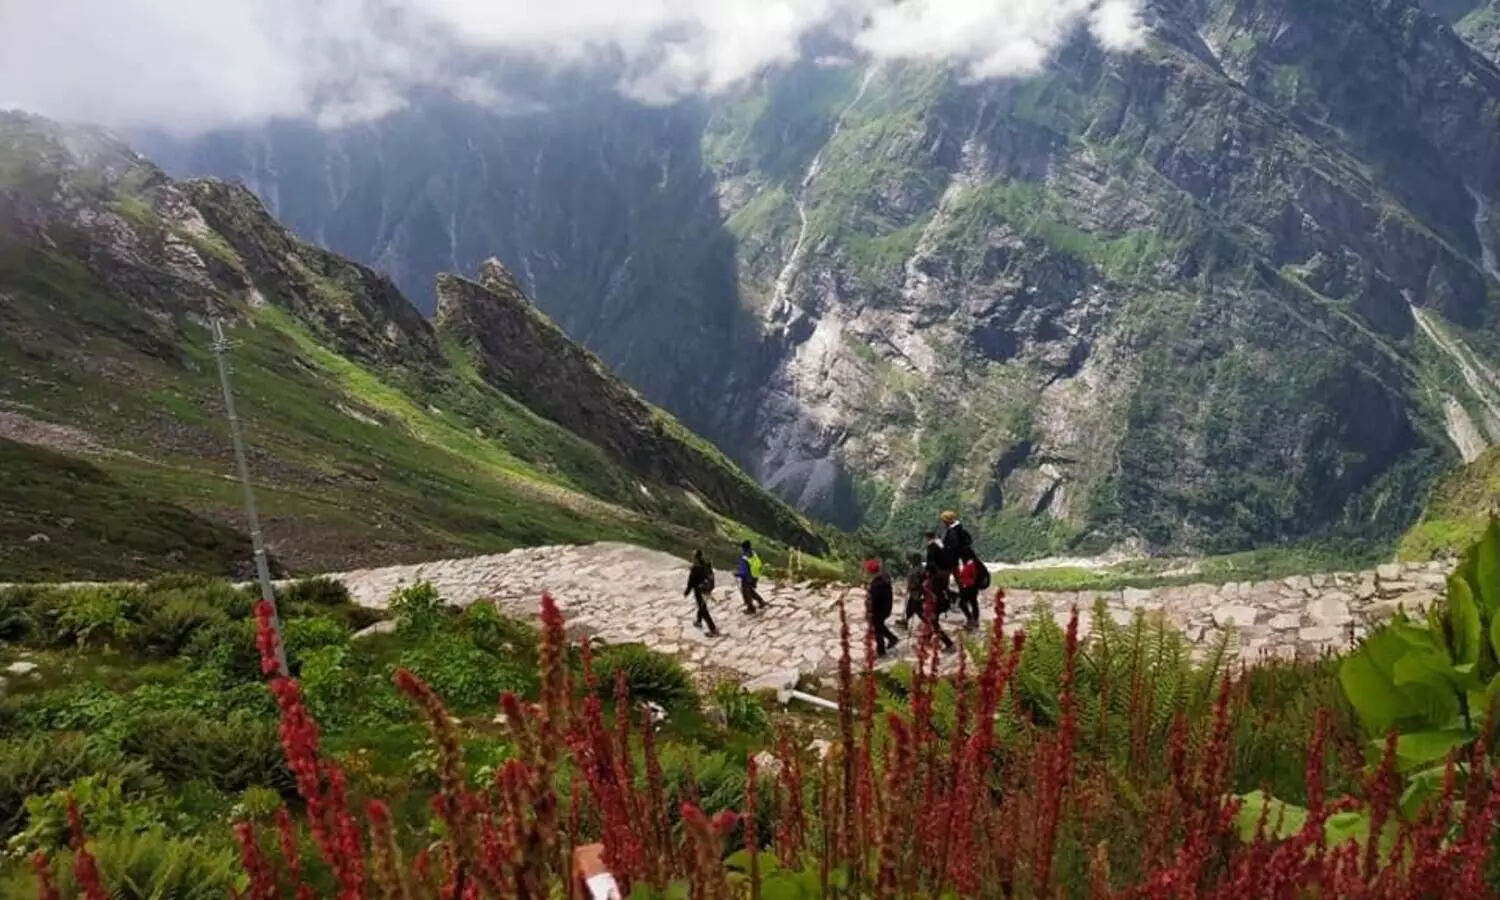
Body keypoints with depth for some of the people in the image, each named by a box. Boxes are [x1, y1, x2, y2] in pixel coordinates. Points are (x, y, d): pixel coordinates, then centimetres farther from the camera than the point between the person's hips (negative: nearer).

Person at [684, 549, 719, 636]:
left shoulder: (695, 569, -26)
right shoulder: (707, 565, -4)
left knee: (704, 611, 3)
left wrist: (686, 592, -4)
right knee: (702, 607, 30)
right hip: (708, 590, 8)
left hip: (700, 591, -8)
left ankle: (713, 630, 3)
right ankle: (699, 622, 52)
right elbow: (711, 577, 8)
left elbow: (691, 582, -19)